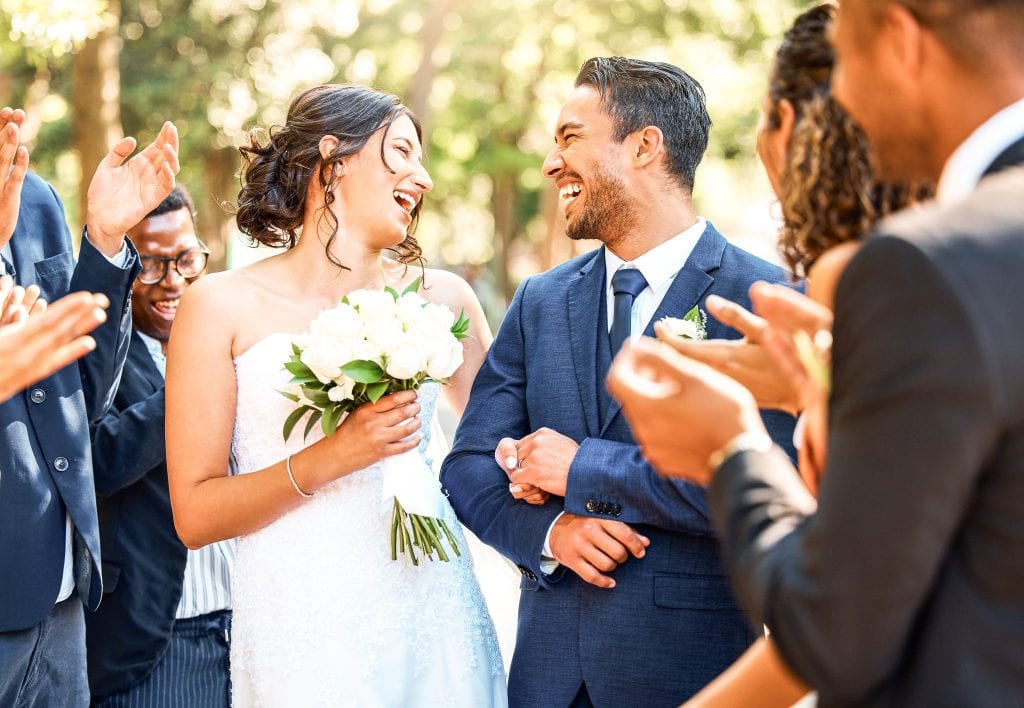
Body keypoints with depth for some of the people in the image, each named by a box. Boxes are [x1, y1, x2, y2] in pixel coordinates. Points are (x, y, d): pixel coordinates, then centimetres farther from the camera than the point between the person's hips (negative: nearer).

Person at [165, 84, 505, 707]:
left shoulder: (441, 298, 5)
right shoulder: (222, 306, -2)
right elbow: (195, 515, -5)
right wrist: (330, 458, -17)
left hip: (432, 618, 3)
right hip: (300, 627, -3)